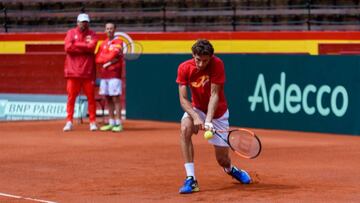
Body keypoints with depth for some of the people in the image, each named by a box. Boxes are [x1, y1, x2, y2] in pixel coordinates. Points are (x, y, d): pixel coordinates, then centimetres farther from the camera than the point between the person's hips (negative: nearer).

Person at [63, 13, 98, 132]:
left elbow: (91, 47, -11)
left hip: (88, 72, 0)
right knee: (71, 96, -1)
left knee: (91, 97, 0)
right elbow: (68, 48, -7)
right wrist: (85, 46, -7)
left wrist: (76, 45, -7)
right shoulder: (71, 33, 9)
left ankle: (93, 122, 6)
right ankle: (69, 122, 2)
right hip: (73, 71, 0)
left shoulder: (92, 35, 9)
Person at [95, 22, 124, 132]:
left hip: (114, 74, -6)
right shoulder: (103, 44, 16)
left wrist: (105, 59, -3)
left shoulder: (118, 42, -2)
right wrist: (109, 60, -9)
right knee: (108, 99, 6)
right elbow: (98, 59, 5)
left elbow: (112, 55, -16)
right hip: (104, 74, 6)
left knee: (115, 98, -8)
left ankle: (118, 124, -9)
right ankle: (111, 123, 10)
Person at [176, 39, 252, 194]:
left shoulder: (217, 65, -22)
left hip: (217, 112, -1)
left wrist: (208, 120, -38)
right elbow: (183, 99, -20)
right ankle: (190, 179, -30)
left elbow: (214, 95, -26)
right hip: (196, 109, 1)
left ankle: (230, 169, 42)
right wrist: (195, 117, -38)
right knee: (185, 128, -34)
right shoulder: (184, 68, -17)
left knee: (222, 159, 0)